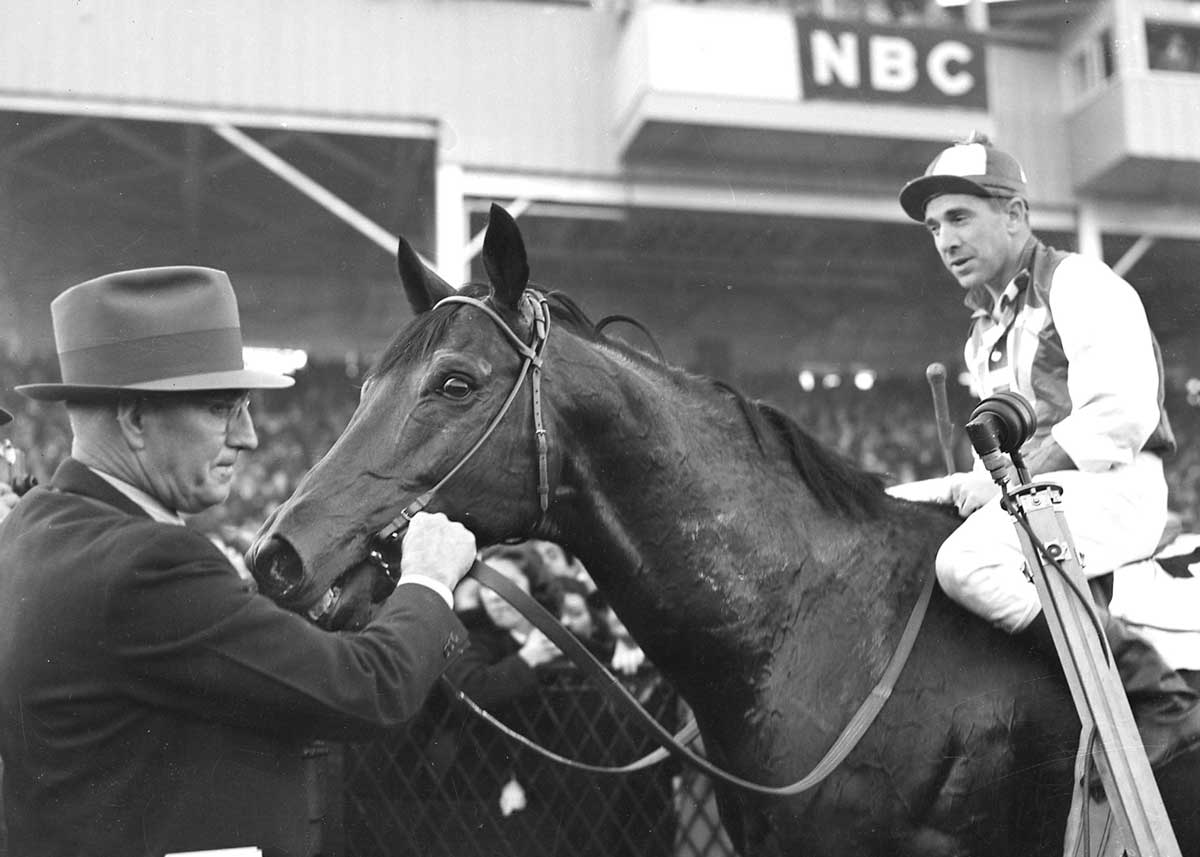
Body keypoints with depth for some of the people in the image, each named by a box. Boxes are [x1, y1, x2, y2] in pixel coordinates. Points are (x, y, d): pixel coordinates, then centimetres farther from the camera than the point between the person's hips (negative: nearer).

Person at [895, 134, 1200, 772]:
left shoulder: (1079, 284, -3)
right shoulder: (984, 327, 24)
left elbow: (1120, 416, -16)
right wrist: (970, 485, 6)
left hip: (1111, 487, -9)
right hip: (1023, 491, 10)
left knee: (965, 562, -32)